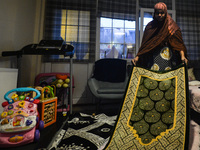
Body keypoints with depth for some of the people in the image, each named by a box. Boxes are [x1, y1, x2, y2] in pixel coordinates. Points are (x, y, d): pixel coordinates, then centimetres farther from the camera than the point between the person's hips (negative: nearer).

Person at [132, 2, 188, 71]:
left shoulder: (172, 26, 6)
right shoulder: (149, 26, 10)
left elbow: (179, 43, -1)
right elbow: (144, 44, 6)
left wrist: (182, 56, -17)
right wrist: (137, 57, -6)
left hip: (167, 57, -1)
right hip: (153, 59, 1)